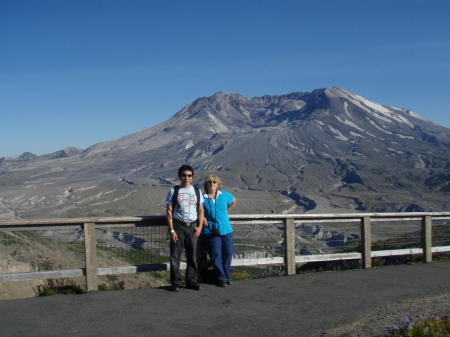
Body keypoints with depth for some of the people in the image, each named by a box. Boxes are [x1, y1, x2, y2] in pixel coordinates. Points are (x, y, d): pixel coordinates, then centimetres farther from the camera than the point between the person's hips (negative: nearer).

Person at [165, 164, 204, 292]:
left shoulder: (197, 191, 8)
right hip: (178, 226, -2)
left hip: (192, 226, 2)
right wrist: (171, 230, -8)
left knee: (192, 255, 7)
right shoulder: (174, 191, 0)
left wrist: (199, 226, -2)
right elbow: (169, 211, -2)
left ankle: (191, 281, 18)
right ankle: (176, 282, 8)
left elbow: (201, 210, 10)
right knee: (175, 256, -2)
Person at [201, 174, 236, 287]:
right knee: (216, 256, -3)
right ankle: (221, 278, 9)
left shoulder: (224, 195, 4)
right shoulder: (202, 197, -4)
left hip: (226, 230, 3)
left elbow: (233, 201, 23)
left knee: (228, 253, 4)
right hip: (210, 231, -3)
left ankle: (226, 276, 19)